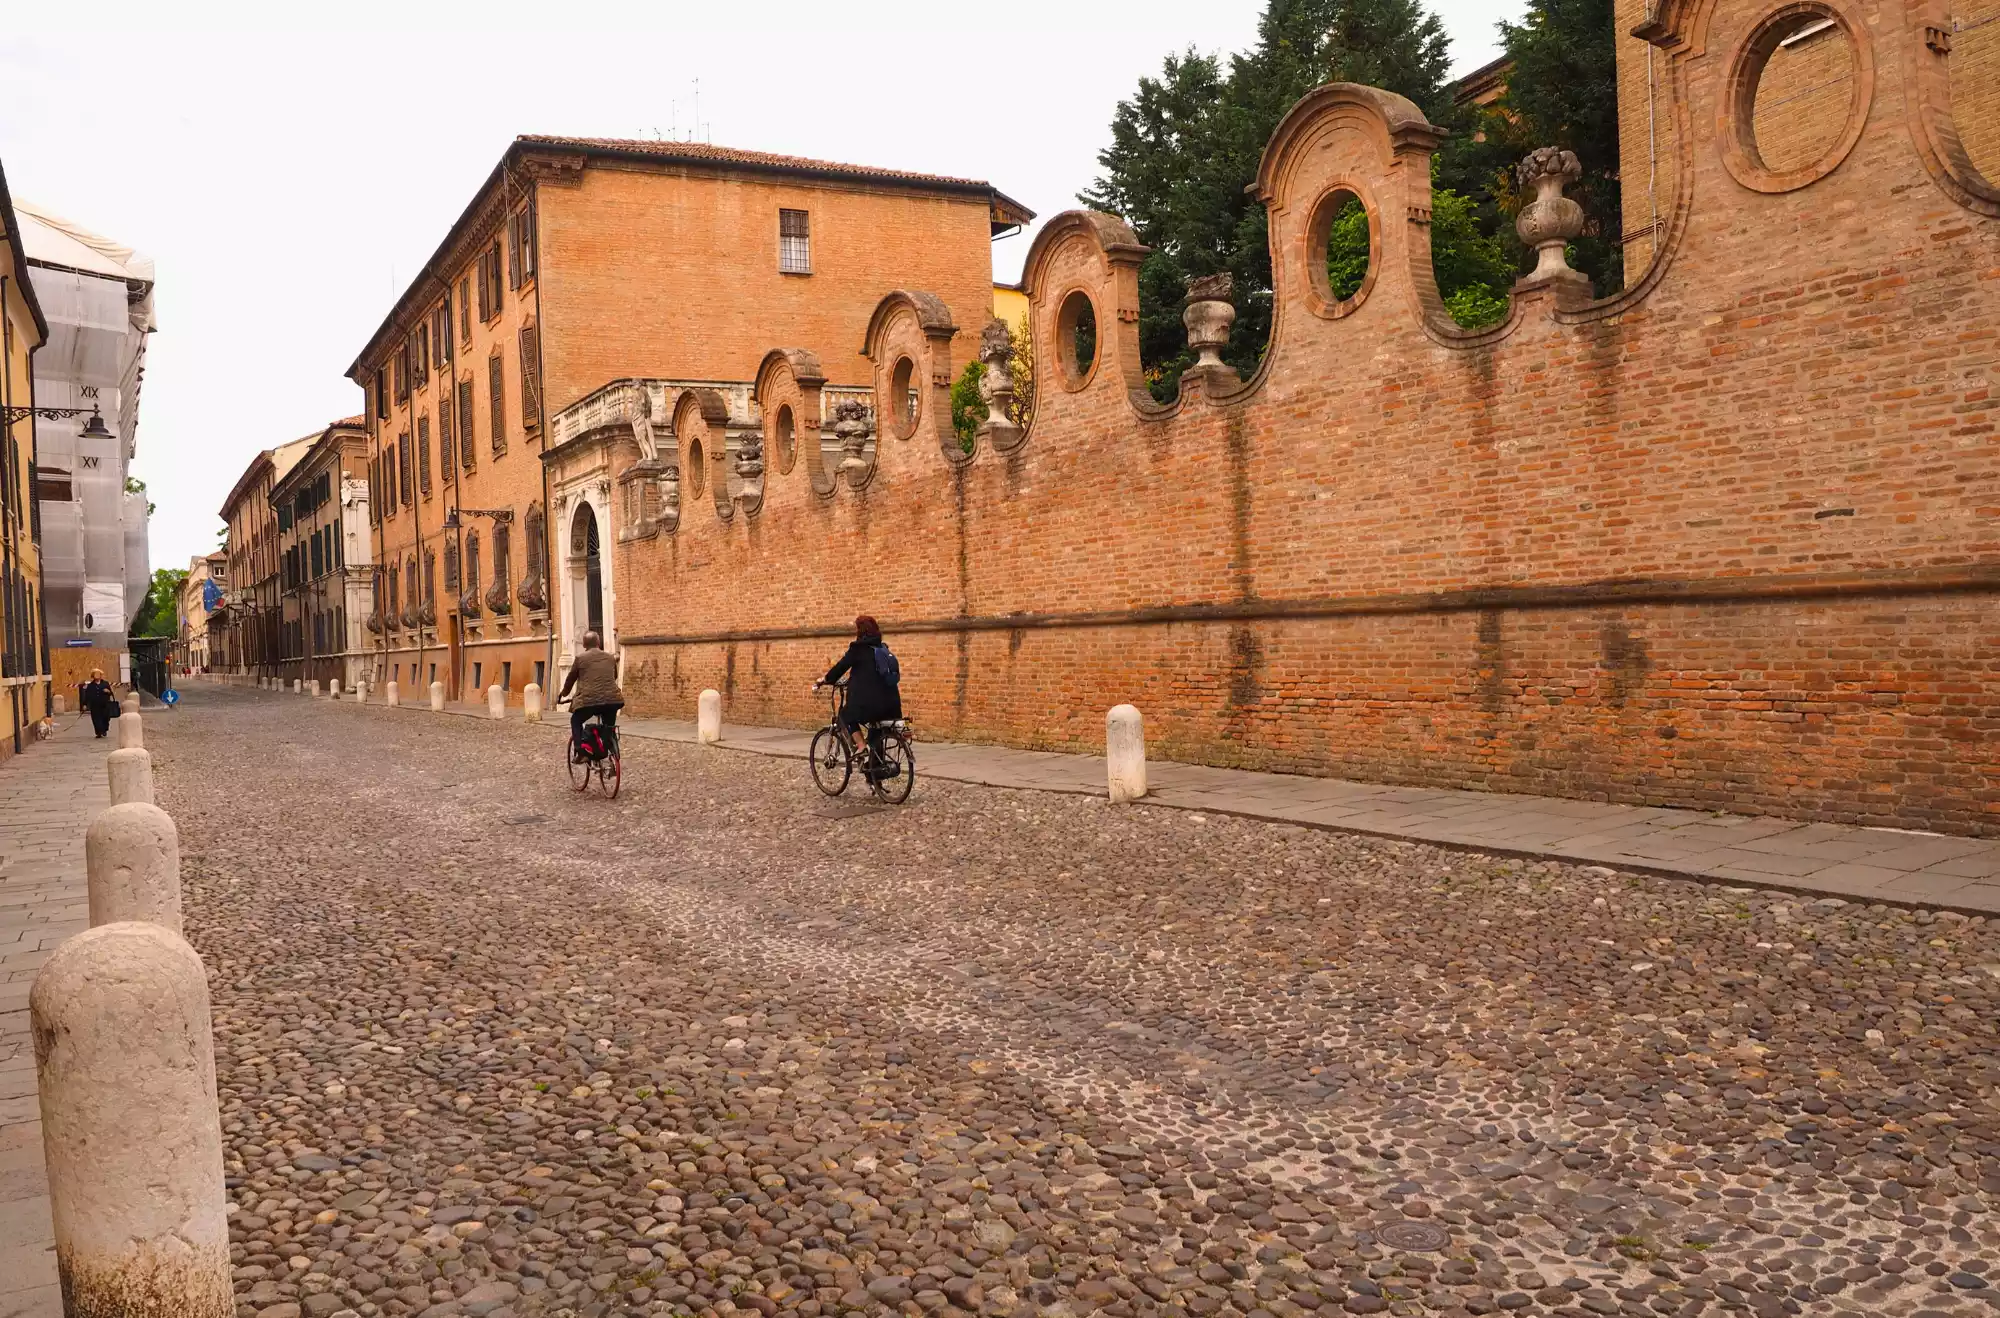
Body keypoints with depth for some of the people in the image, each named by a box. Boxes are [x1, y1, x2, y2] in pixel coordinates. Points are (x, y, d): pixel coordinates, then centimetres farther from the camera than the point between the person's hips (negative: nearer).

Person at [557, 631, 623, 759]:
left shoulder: (580, 658, 6)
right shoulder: (610, 658, 16)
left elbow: (570, 679, 16)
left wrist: (563, 694, 35)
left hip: (589, 700, -3)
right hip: (612, 699, 3)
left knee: (575, 721, 21)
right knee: (609, 726, 23)